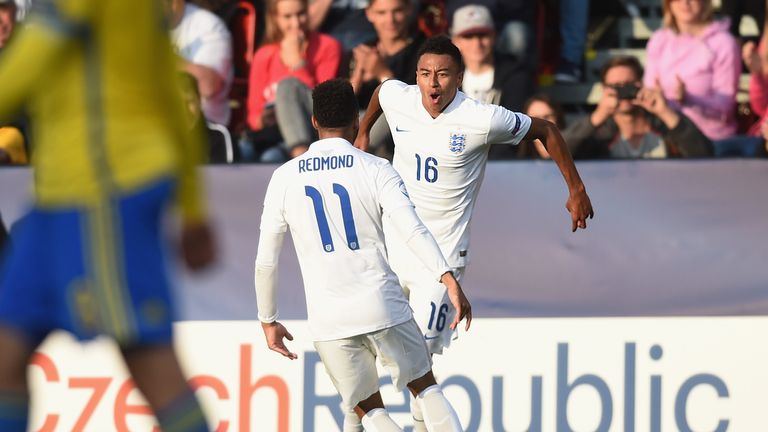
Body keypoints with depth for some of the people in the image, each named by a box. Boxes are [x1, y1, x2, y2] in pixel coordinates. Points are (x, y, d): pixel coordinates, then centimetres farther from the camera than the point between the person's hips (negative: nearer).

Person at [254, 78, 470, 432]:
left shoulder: (284, 178, 5)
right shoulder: (377, 170, -1)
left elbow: (266, 262, 7)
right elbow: (413, 230, -17)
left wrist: (268, 321, 17)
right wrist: (448, 278, -24)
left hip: (328, 322, 1)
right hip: (383, 308, -1)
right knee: (426, 388, 16)